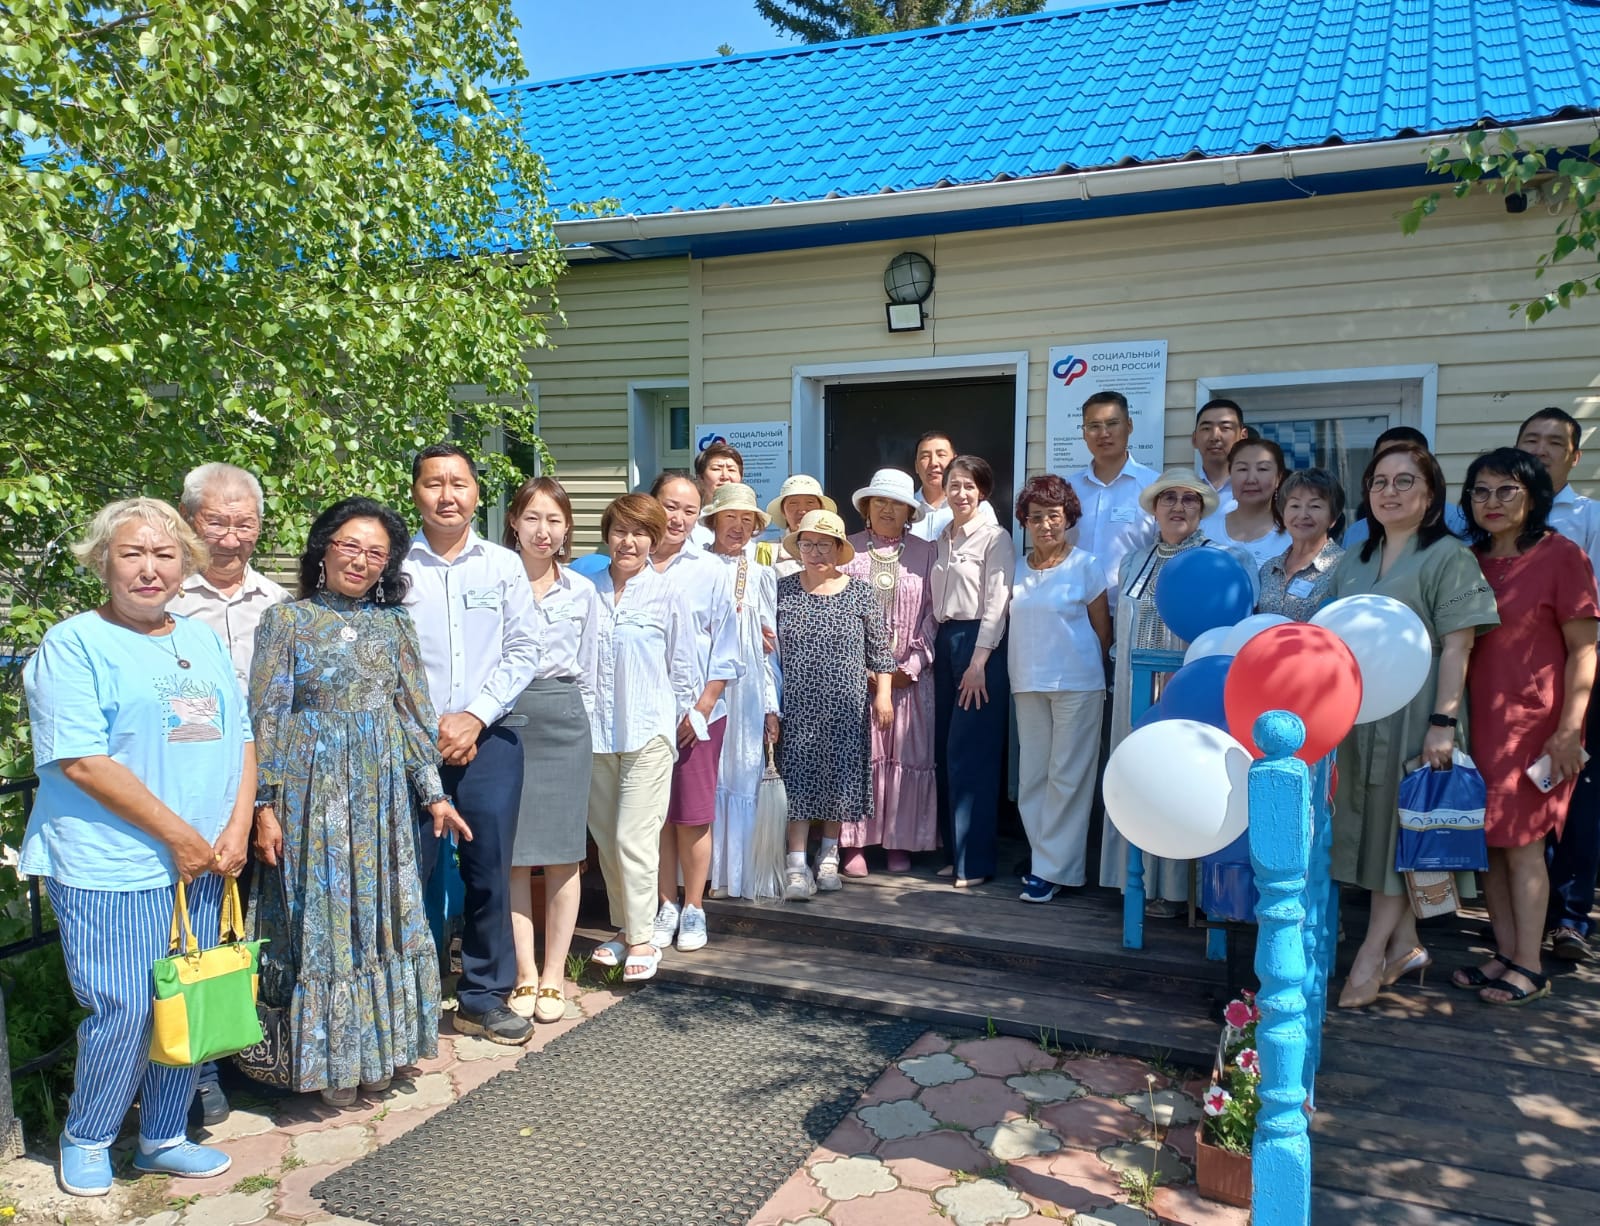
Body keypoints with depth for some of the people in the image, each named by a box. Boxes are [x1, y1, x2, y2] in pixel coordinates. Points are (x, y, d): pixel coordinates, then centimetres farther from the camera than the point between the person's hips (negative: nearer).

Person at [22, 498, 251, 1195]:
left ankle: (163, 1138, 31)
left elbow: (241, 739, 13)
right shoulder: (74, 644, -6)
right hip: (110, 868, -6)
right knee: (126, 1012, -2)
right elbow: (82, 761, -15)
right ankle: (85, 1140, 25)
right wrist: (178, 835, -14)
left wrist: (236, 828, -2)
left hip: (201, 866, 6)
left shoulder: (203, 641, 13)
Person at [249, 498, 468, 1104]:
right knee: (321, 919, 3)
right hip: (315, 793, -3)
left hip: (384, 793, 3)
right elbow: (267, 718, -4)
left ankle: (375, 1050, 23)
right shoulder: (287, 620, -1)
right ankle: (330, 1058, 17)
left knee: (381, 915, 8)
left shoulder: (394, 624, 8)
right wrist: (265, 806, -10)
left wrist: (434, 792, 4)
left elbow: (416, 713, 9)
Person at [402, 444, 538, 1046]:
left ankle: (484, 997, 22)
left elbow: (522, 652, 3)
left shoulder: (504, 565, 5)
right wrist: (425, 725, -8)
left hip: (489, 740, 2)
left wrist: (474, 716, -7)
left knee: (490, 871, 7)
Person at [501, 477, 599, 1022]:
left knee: (563, 853, 2)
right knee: (513, 853, 1)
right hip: (505, 718, -1)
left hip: (564, 721, 1)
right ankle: (526, 975, 12)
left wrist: (574, 721, 9)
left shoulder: (582, 592, 8)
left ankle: (554, 976, 13)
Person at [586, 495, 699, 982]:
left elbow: (683, 668, 5)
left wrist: (678, 720, 7)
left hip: (648, 732, -4)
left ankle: (642, 939, 7)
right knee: (605, 838, 11)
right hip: (594, 731, 4)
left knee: (635, 839, -5)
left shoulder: (667, 594, -2)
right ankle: (623, 928, 27)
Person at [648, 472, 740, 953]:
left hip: (697, 711, -1)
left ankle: (694, 909, 18)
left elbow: (724, 648, 1)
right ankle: (666, 907, 22)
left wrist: (703, 706, -6)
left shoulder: (710, 571, 0)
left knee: (692, 816, 3)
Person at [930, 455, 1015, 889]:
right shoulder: (941, 539, 15)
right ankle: (954, 852, 16)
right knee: (945, 753, 8)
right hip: (945, 642, 7)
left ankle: (975, 861, 0)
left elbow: (996, 604, -11)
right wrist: (933, 650, 8)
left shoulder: (995, 538, -6)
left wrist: (978, 662, -16)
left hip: (981, 645, -7)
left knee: (970, 755, -7)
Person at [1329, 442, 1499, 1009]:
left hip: (1412, 712, -6)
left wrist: (1443, 722, -17)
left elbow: (1456, 648, -10)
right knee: (1371, 829, 8)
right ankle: (1404, 945, 19)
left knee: (1398, 830, -1)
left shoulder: (1449, 557, -4)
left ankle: (1372, 955, 4)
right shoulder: (1352, 562, 15)